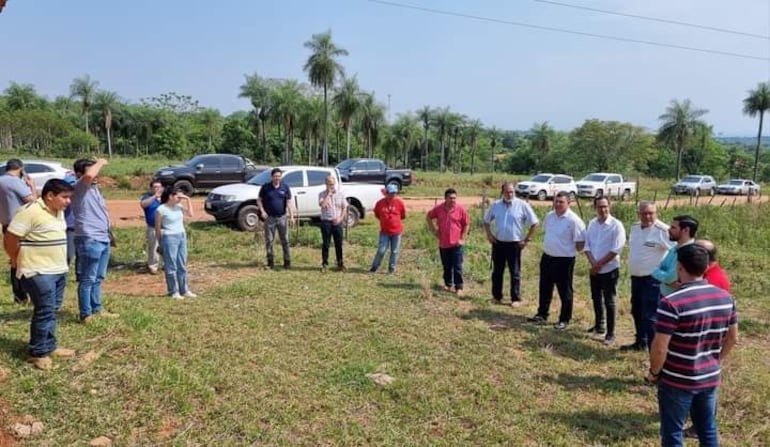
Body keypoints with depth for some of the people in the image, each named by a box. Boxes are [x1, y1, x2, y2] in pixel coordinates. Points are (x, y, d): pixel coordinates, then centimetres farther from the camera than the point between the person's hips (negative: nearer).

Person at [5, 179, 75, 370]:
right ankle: (38, 353, 8)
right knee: (45, 311, -4)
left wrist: (60, 264, 16)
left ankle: (49, 346, 27)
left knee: (52, 310, 15)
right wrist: (18, 261, -2)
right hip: (38, 272, -9)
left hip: (59, 270, 9)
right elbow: (11, 237, -16)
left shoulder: (58, 212, 10)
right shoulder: (30, 211, -18)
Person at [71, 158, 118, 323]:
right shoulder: (79, 188, -10)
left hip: (103, 239, 9)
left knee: (98, 278, 16)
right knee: (87, 279, -3)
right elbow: (89, 175, -31)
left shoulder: (93, 188, 18)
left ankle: (97, 309, 26)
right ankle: (86, 315, 3)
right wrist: (100, 162, -13)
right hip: (89, 240, -9)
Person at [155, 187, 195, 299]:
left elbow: (190, 214, 5)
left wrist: (188, 200, 0)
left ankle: (184, 290, 18)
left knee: (182, 266, 11)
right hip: (169, 238, -6)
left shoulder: (178, 206, 8)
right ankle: (173, 292, 8)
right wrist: (160, 243, -5)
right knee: (171, 266, 1)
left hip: (182, 236, 7)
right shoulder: (161, 209, -10)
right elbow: (158, 228, -6)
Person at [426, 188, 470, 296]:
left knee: (457, 267, -2)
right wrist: (434, 230, 7)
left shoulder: (460, 209, -8)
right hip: (443, 243, 3)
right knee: (446, 266, 15)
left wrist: (462, 238, -5)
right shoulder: (439, 208, -3)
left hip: (456, 243, -3)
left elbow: (467, 224, 0)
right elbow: (429, 217, 13)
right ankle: (448, 284, 30)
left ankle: (459, 287, 3)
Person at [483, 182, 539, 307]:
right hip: (498, 243, 3)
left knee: (515, 273, 4)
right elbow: (486, 221, 16)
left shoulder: (522, 205, -9)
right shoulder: (495, 205, 1)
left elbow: (535, 223, -5)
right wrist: (489, 235, 6)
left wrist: (527, 239, -6)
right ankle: (496, 296, 24)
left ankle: (516, 299, 12)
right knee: (497, 271, 12)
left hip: (514, 244, -3)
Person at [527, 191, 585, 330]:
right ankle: (542, 314, 31)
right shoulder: (549, 216, 4)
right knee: (545, 288, 17)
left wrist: (571, 250, -5)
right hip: (547, 258, 7)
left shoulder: (573, 220, -18)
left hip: (564, 260, -7)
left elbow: (580, 242, -16)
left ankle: (564, 320, 18)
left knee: (565, 292, 6)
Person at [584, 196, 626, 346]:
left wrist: (599, 264, -15)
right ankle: (599, 326, 34)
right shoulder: (592, 224, 5)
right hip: (594, 270, 6)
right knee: (596, 299, 17)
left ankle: (610, 333, 7)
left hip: (610, 270, -6)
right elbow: (587, 245, 5)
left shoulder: (616, 225, -13)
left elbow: (616, 249, -17)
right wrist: (593, 263, -9)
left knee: (609, 302, -1)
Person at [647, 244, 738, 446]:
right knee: (708, 430, 21)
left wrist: (654, 372, -5)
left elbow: (659, 348, -23)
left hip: (677, 381, -6)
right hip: (711, 378, 6)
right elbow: (732, 338, 8)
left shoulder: (672, 302, -24)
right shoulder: (726, 298, -3)